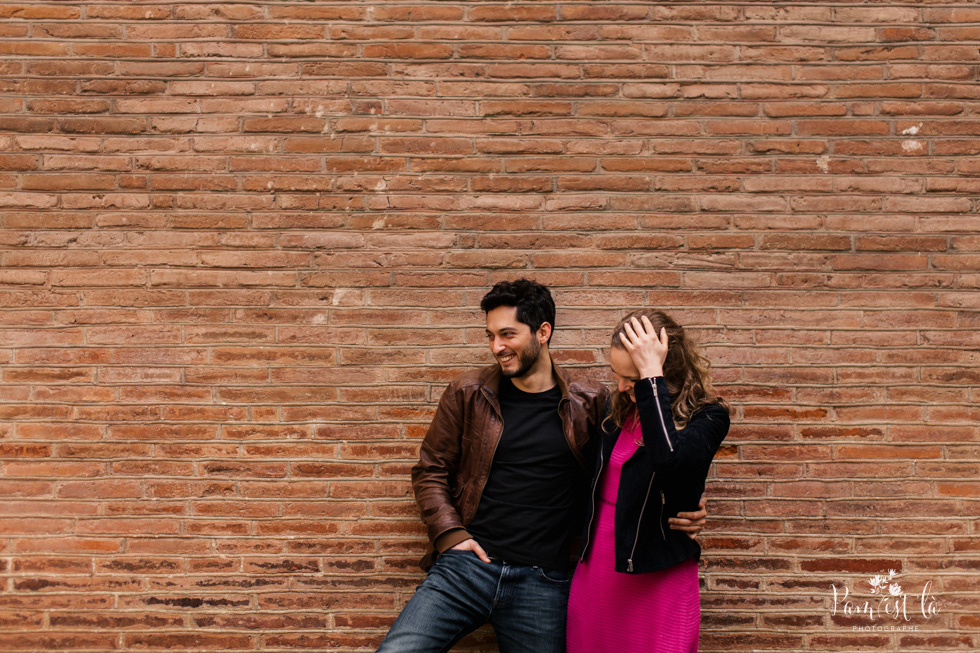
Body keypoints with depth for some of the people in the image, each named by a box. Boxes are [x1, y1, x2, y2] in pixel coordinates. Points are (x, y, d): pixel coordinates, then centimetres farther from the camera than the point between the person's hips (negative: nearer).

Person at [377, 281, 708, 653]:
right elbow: (430, 471, 11)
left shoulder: (589, 403, 3)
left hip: (542, 584, 0)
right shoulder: (468, 395, 5)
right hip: (467, 566, 1)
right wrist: (450, 534, -3)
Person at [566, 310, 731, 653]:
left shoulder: (707, 416, -12)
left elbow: (667, 456, -34)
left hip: (658, 582, -5)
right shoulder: (622, 407, 5)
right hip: (595, 571, 5)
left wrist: (650, 374, -29)